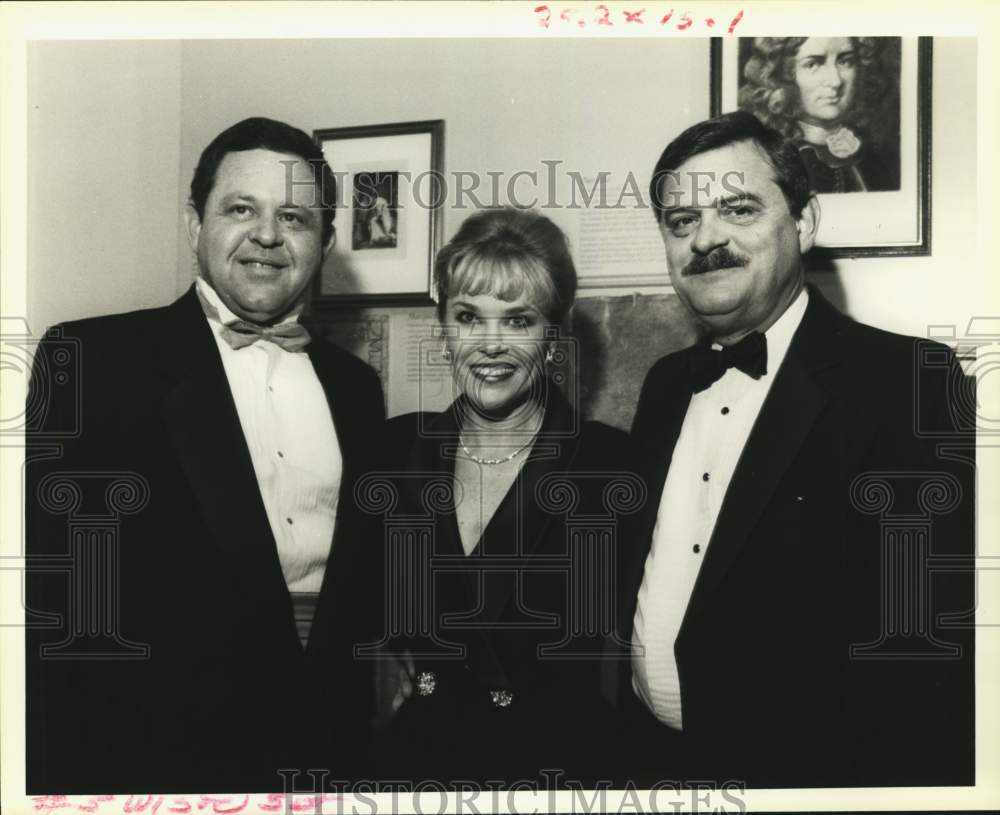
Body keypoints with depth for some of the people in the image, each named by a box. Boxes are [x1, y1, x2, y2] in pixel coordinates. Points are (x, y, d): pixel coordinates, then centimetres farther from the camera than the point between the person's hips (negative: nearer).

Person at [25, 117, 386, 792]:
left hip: (335, 750, 4)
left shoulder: (357, 386, 6)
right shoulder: (89, 359, -8)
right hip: (166, 757, -4)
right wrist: (66, 778, -13)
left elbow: (367, 583, 9)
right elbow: (51, 592, -10)